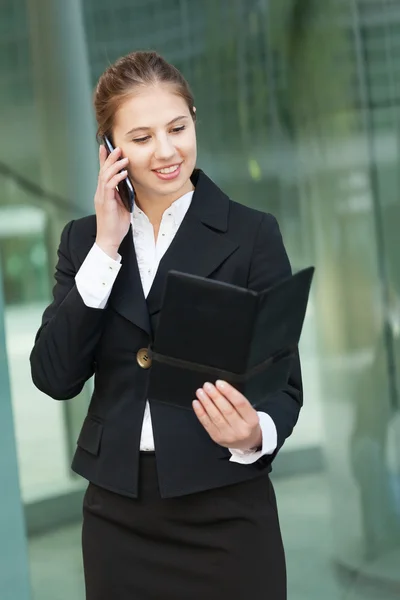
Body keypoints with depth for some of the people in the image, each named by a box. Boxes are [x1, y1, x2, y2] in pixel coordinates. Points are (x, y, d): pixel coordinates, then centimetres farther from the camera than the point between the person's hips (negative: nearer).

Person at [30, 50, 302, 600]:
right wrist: (105, 249, -10)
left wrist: (256, 435, -26)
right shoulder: (83, 239, 5)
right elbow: (55, 378, -5)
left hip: (225, 511, -3)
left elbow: (283, 382, -5)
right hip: (116, 511, 3)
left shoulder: (252, 234, -5)